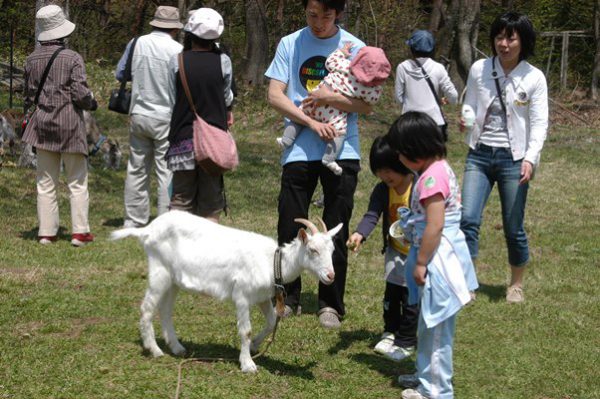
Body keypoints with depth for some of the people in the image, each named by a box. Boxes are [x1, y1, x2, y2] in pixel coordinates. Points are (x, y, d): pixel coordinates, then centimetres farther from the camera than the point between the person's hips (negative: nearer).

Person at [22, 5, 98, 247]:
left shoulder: (32, 60, 3)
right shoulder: (72, 58, -11)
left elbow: (29, 95, 10)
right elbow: (80, 94, -14)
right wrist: (92, 103, 7)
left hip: (42, 124, 4)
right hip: (69, 124, -4)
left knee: (45, 182, 8)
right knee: (77, 181, 4)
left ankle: (46, 232, 8)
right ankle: (79, 231, 2)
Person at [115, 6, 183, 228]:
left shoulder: (136, 44, 0)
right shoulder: (177, 50, -12)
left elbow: (120, 74, 10)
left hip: (139, 115, 4)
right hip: (166, 118, -4)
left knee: (137, 170, 12)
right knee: (167, 172, 1)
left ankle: (133, 221, 17)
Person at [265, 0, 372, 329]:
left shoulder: (354, 48, 1)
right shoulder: (290, 44, 4)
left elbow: (366, 105, -2)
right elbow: (275, 95, -2)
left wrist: (330, 98, -17)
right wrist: (312, 122, -13)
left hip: (342, 151, -1)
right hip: (299, 150, 1)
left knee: (336, 233, 2)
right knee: (289, 229, 3)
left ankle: (331, 304, 13)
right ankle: (289, 298, 19)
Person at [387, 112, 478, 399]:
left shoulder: (432, 177, -22)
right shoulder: (440, 168, 10)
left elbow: (435, 226, -25)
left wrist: (421, 262, -18)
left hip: (436, 258, -10)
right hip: (442, 256, 10)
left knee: (436, 328, 1)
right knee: (431, 325, 23)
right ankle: (428, 375, 37)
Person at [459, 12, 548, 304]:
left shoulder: (534, 78, -4)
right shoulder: (479, 69, 1)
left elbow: (539, 123, -6)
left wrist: (530, 158, -20)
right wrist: (466, 119, -14)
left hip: (513, 158, -2)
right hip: (479, 155, 2)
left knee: (513, 228, 5)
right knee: (468, 219, -11)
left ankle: (516, 285, 25)